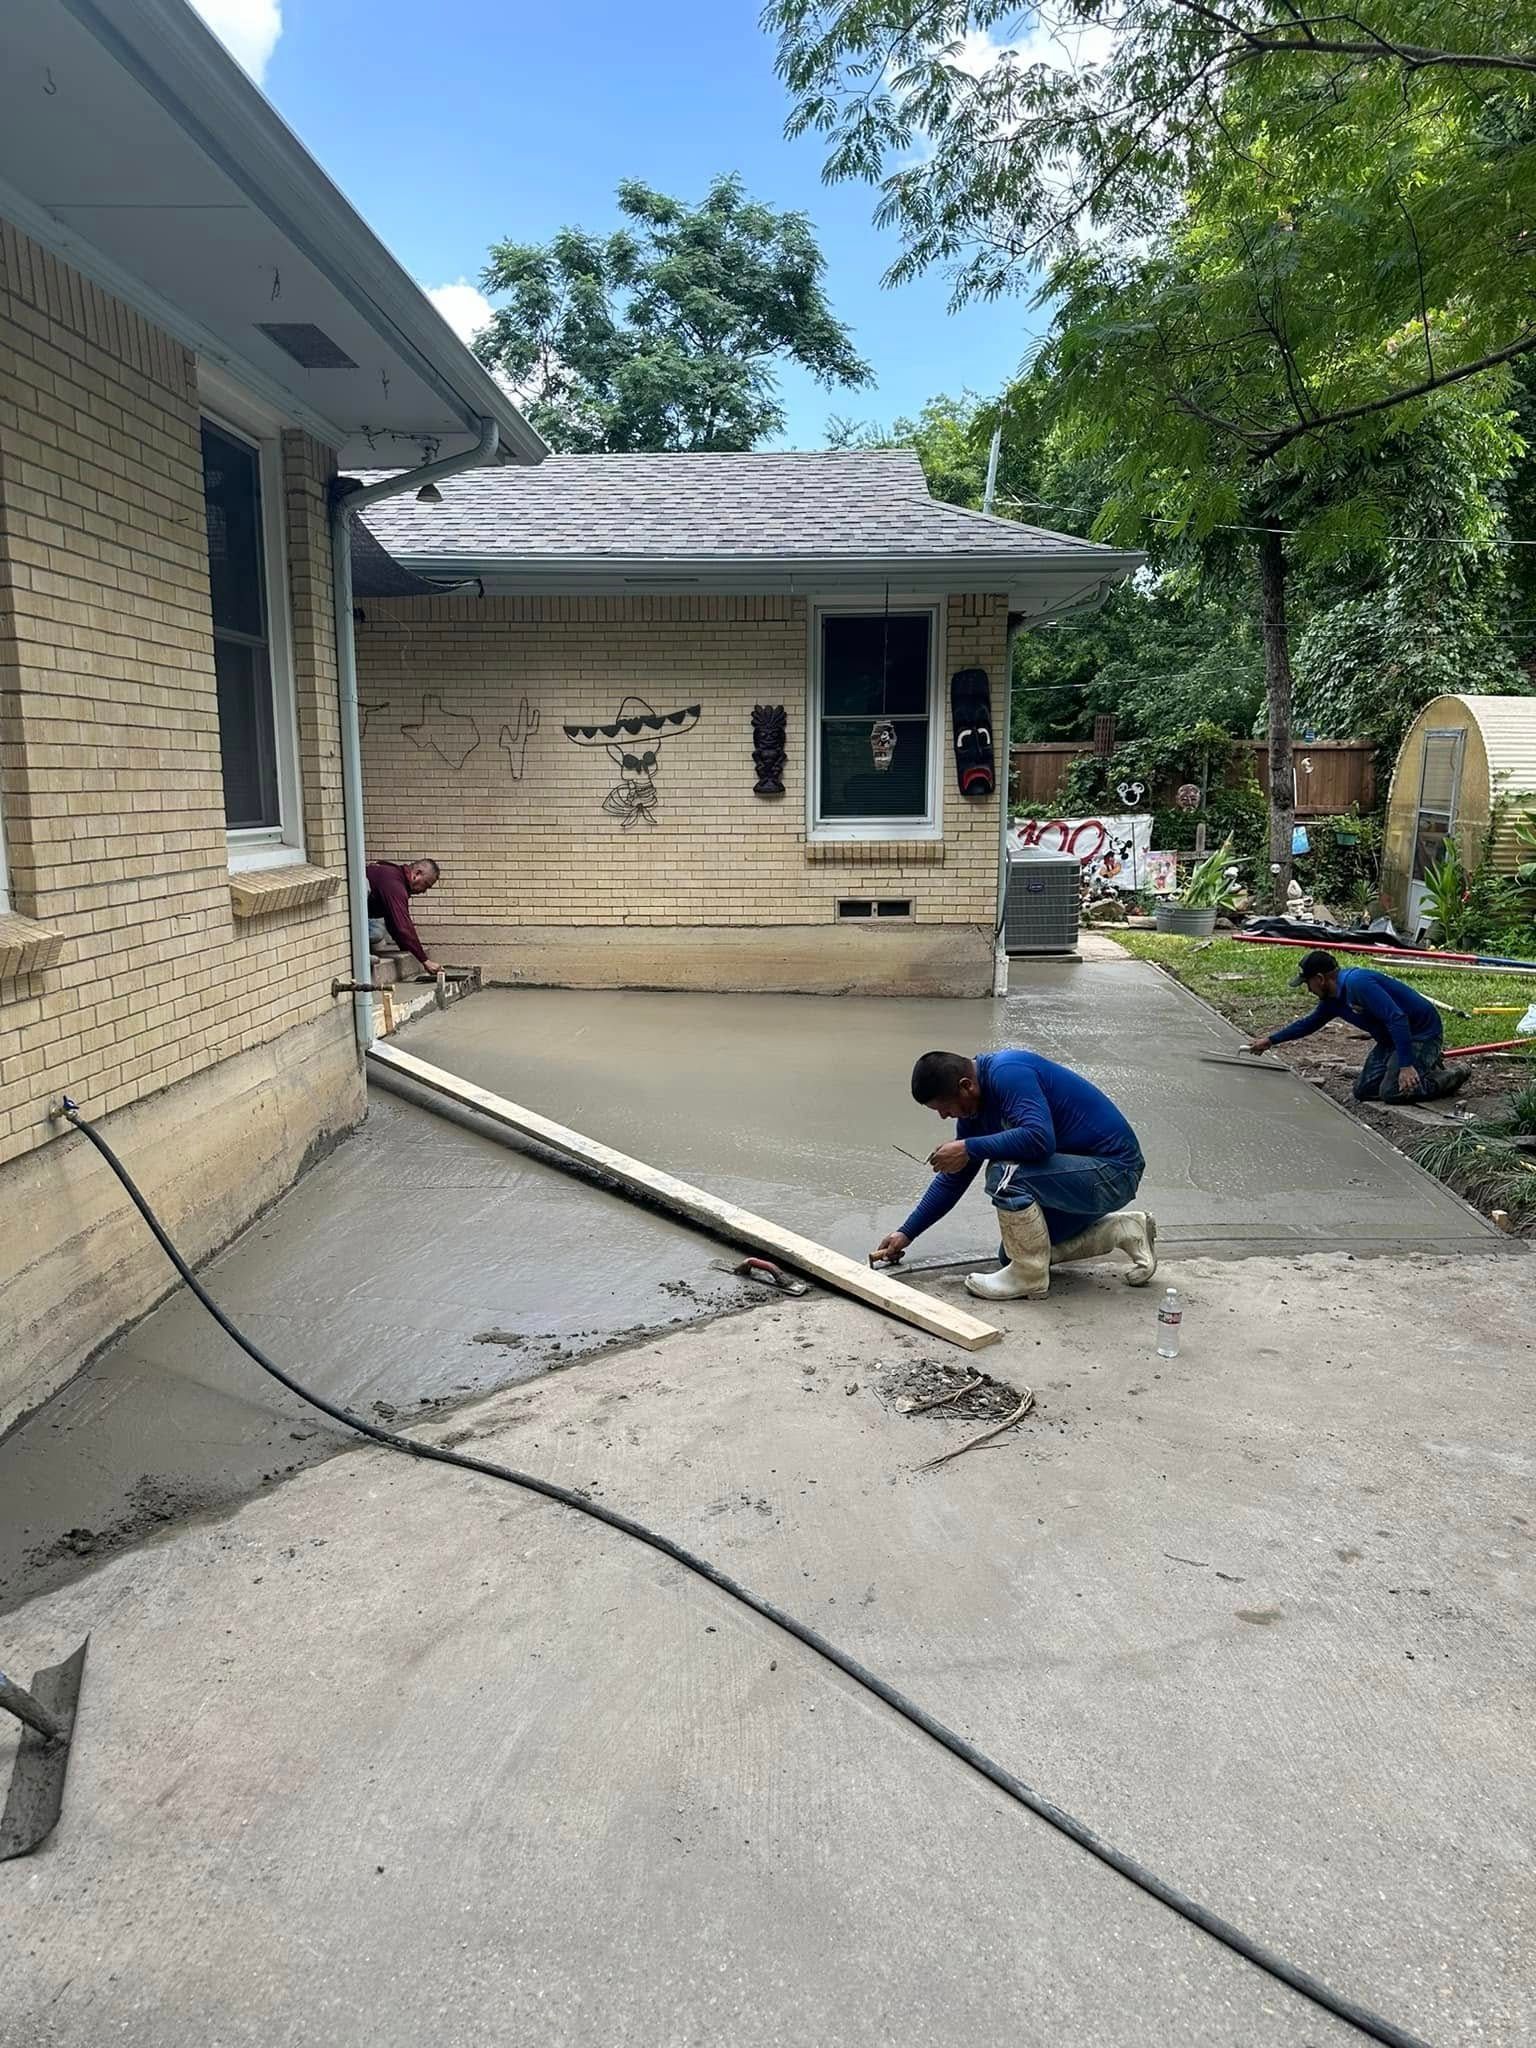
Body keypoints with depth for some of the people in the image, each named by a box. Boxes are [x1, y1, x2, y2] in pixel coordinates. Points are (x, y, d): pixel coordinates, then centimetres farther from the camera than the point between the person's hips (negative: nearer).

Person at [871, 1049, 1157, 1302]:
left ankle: (1030, 1277, -8)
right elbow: (953, 1178, 13)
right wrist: (906, 1233, 13)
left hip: (1113, 1170, -10)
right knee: (1016, 1250, 14)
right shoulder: (974, 1109, 5)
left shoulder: (1007, 1073, -23)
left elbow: (1039, 1138, -37)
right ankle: (1124, 1230, 17)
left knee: (1006, 1174, -28)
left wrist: (969, 1149, -27)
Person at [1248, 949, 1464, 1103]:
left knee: (1391, 1092, -19)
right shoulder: (1333, 998, 3)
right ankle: (1427, 1063, 20)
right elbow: (1309, 1023, 23)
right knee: (1363, 1091, 6)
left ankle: (1446, 1079, 1)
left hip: (1422, 1033, -10)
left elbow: (1397, 1018, -33)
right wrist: (1270, 1040, 27)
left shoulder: (1357, 983, -27)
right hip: (1392, 1039, 10)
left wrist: (1406, 1065, -36)